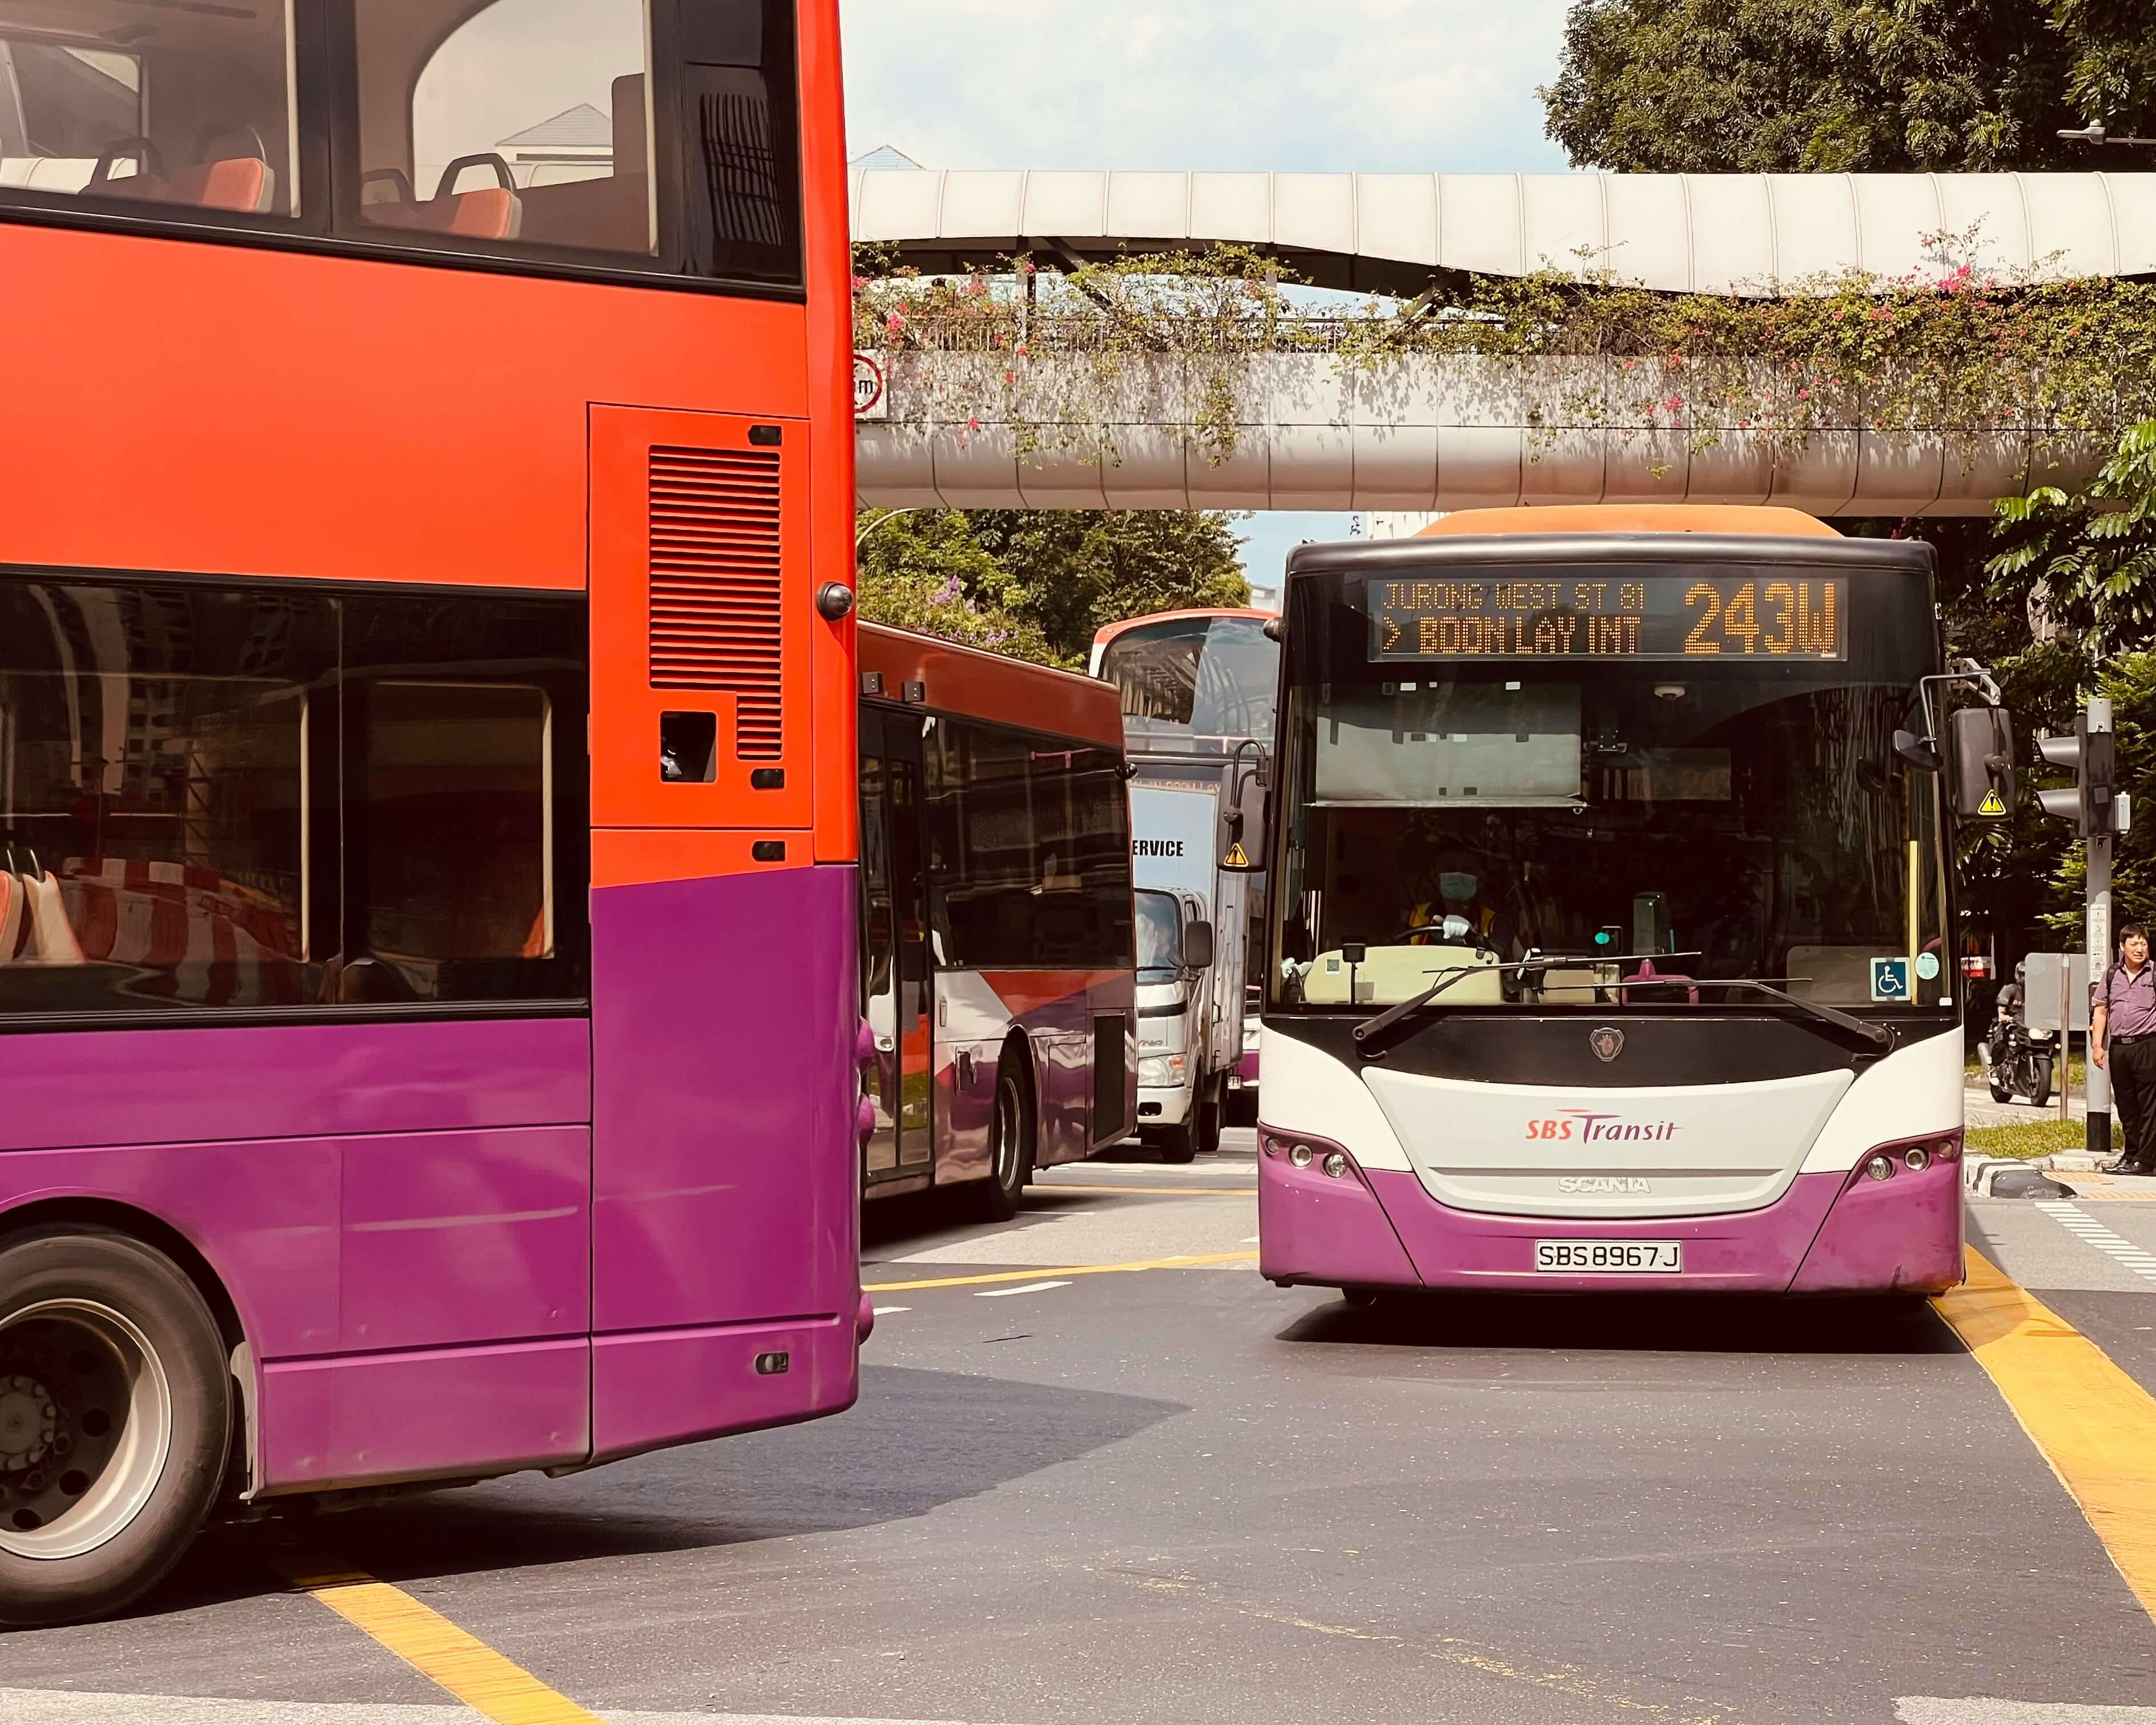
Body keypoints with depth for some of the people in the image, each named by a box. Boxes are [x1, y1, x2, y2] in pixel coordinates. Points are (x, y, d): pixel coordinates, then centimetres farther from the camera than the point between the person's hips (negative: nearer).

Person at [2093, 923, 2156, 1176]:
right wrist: (2097, 1045, 8)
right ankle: (2131, 1154, 22)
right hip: (2118, 1048, 5)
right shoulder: (2112, 975, 12)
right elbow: (2101, 1010, 15)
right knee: (2125, 1105, 11)